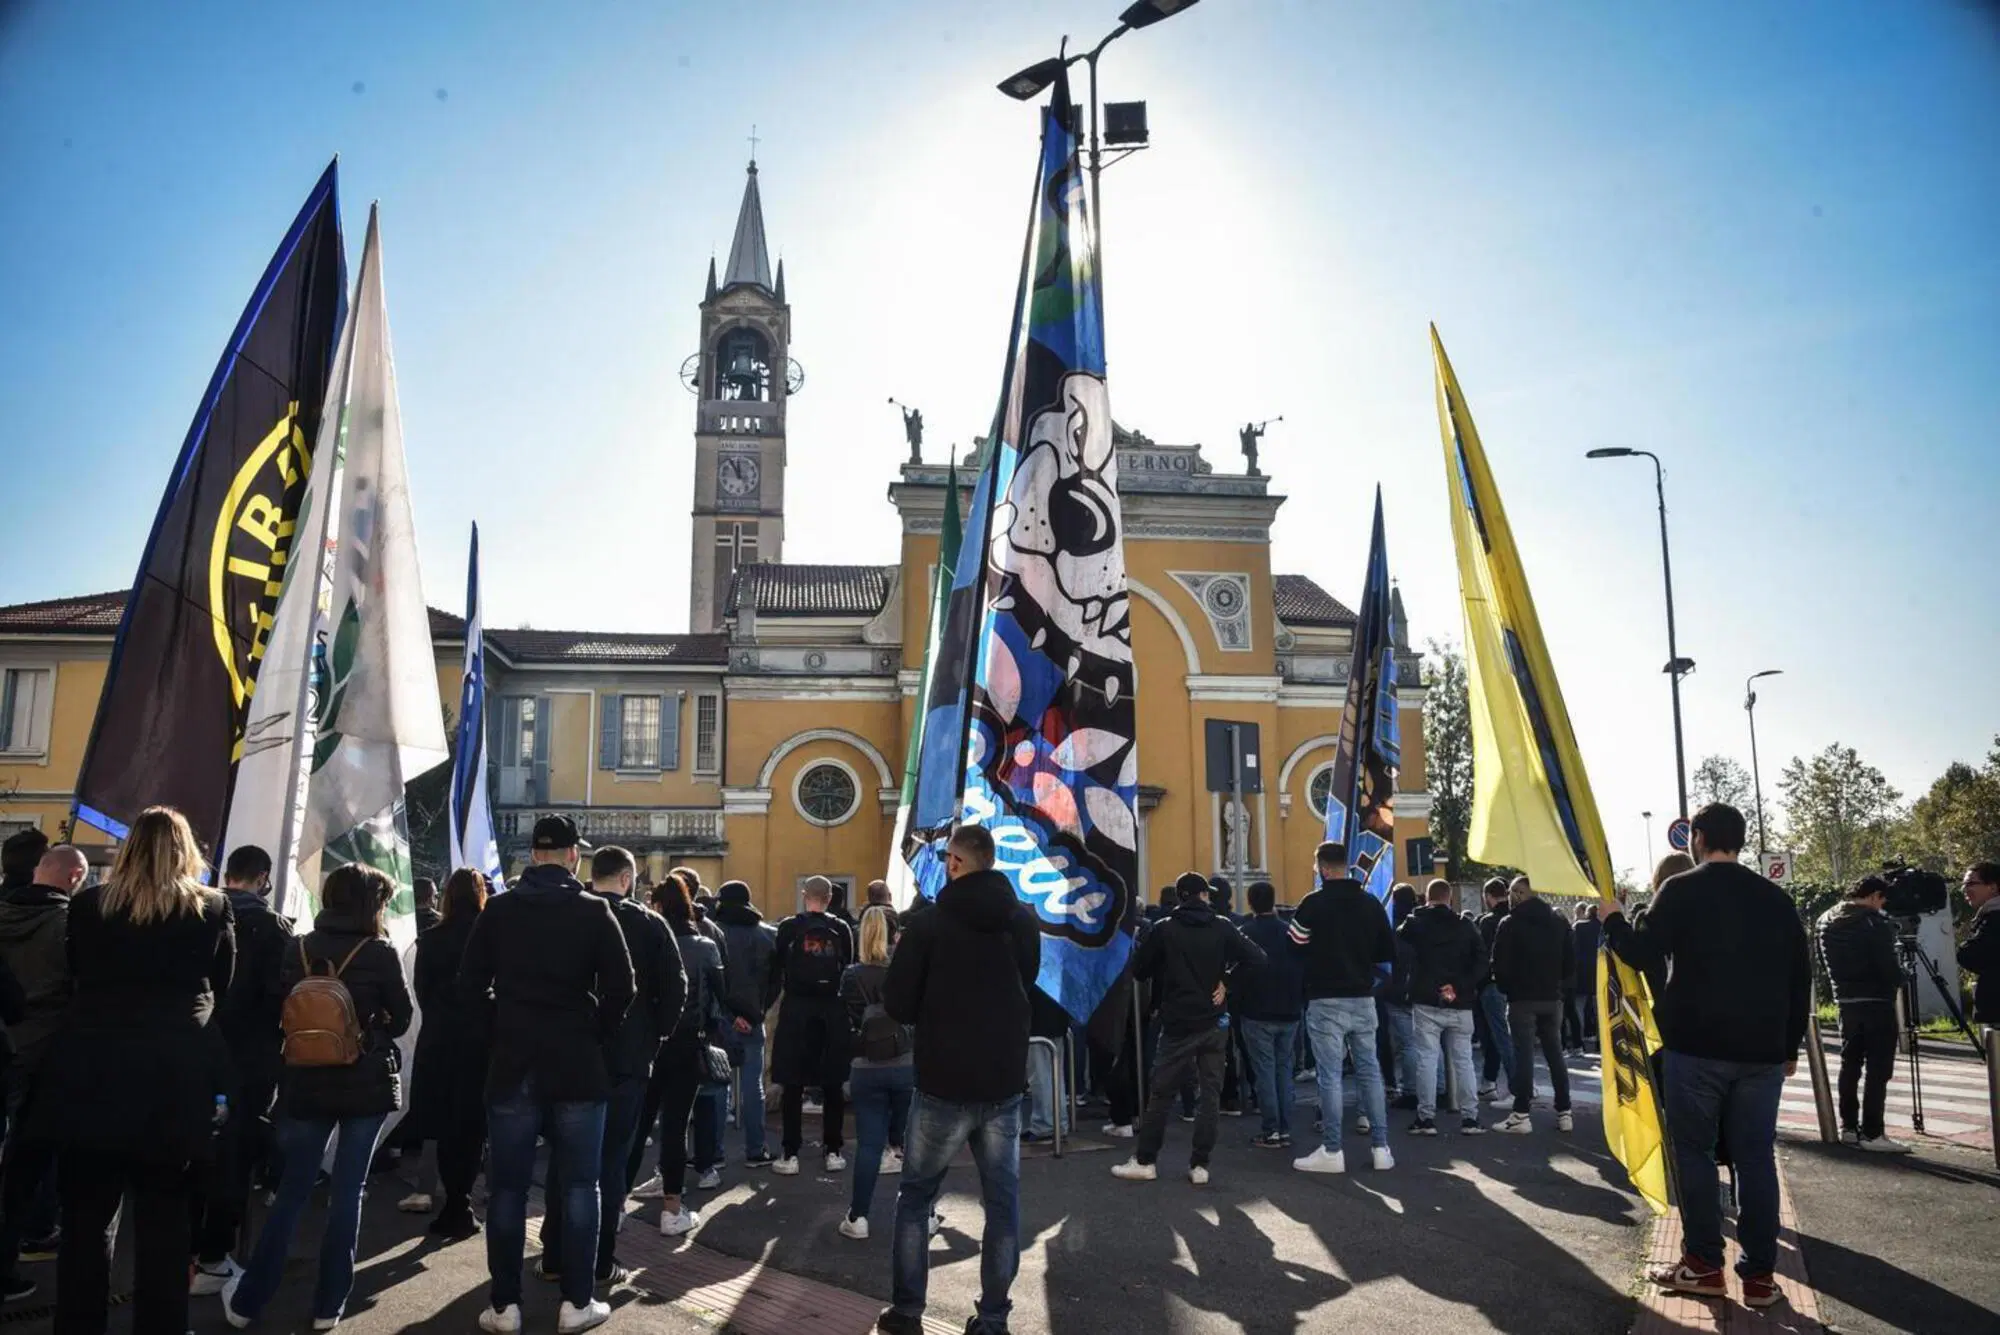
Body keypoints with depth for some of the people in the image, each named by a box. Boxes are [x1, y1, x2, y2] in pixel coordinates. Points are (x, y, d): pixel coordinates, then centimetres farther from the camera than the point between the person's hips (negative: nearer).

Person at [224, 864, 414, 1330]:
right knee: (347, 1192, 7)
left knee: (291, 1191, 13)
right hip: (366, 1083, -3)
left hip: (305, 1083, 3)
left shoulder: (299, 949, 0)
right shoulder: (381, 953, -9)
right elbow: (402, 1018, -1)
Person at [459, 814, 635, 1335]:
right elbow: (621, 989, -10)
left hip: (512, 1067, 2)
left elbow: (469, 987, 3)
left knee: (507, 1189, 9)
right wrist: (596, 1037, 5)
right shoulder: (594, 911, -6)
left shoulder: (498, 910, 1)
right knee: (579, 1186, 7)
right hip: (577, 1067, -2)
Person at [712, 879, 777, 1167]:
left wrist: (729, 1013, -4)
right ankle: (755, 1151, 9)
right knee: (752, 1085, 7)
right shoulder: (768, 935, 4)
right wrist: (759, 1010, 6)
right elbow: (775, 978, 4)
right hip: (753, 1021, 2)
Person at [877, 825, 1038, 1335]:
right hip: (1005, 1081, 3)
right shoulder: (1023, 921, 3)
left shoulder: (929, 923, -12)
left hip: (944, 1082, -3)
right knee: (1002, 1200, 9)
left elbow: (897, 1004, -7)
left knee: (915, 1196, 11)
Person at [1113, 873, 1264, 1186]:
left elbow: (1139, 969, 1)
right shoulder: (1223, 927, -2)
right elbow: (1257, 959, -6)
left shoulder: (1165, 930, -5)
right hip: (1214, 1022, 1)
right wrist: (1226, 980, 1)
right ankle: (1200, 1165, 6)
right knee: (1210, 1093, 7)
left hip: (1178, 1023, -1)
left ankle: (1145, 1161, 12)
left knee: (1161, 1093, 7)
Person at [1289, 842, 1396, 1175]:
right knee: (1370, 1072, 11)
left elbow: (1295, 945, -6)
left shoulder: (1314, 903, -10)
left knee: (1329, 1076, -1)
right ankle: (1380, 1147, 14)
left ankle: (1331, 1151, 2)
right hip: (1363, 999, 4)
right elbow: (1388, 953, 5)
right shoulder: (1371, 903, 2)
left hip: (1326, 1000, -4)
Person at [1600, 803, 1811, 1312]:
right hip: (1762, 1049, 4)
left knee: (1694, 1151, 6)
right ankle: (1759, 1274, 8)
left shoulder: (1680, 891, -6)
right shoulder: (1776, 898, 8)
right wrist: (1790, 1046, 19)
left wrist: (1612, 919, 9)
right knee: (1756, 1156, 7)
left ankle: (1705, 1265, 7)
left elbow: (1642, 953, -10)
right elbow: (1800, 978, 11)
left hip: (1697, 1045, -4)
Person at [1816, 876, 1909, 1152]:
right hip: (1876, 1001, -7)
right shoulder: (1874, 923, -14)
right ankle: (1871, 1133, -5)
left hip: (1845, 1000, 7)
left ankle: (1849, 1127, 17)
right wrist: (1899, 981, 4)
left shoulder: (1827, 923, 8)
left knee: (1850, 1064, 14)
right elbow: (1887, 966, -14)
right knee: (1877, 1069, -4)